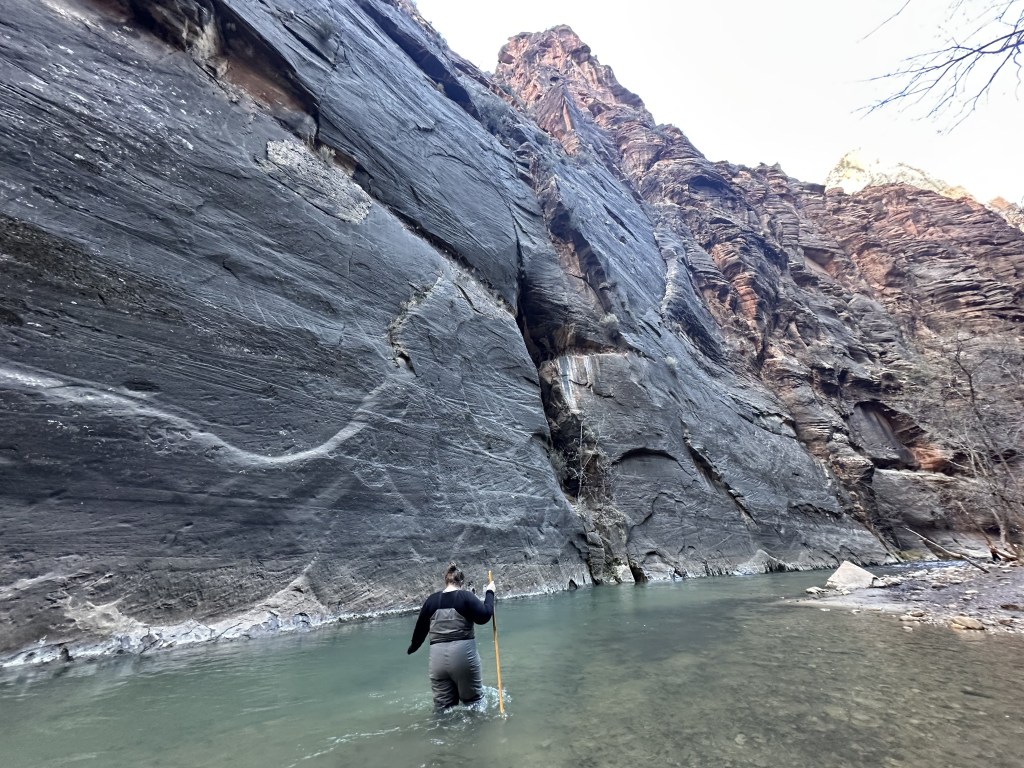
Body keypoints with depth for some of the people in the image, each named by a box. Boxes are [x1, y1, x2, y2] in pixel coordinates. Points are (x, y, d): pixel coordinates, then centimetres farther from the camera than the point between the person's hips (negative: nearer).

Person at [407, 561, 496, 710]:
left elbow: (420, 628, 14)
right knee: (473, 700, 15)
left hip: (438, 658, 3)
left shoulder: (431, 600, 5)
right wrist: (489, 593, -1)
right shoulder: (465, 596, -7)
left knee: (443, 707, 14)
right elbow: (484, 616, -13)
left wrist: (412, 647, 31)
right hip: (463, 655, -3)